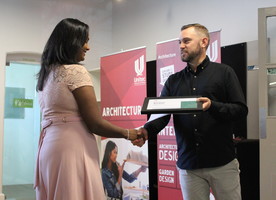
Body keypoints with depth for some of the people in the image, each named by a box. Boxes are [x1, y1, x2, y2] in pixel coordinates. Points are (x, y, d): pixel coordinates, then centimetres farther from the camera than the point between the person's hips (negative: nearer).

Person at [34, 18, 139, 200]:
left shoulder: (47, 73, 14)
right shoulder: (76, 71, -11)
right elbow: (95, 124, -14)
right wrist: (128, 134, 0)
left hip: (50, 146, 9)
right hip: (72, 147, -9)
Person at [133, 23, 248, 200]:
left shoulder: (223, 72, 2)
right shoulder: (174, 81, 12)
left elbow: (241, 110, -4)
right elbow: (161, 114, 4)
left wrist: (213, 106, -21)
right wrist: (147, 130, -17)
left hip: (222, 163, -2)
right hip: (188, 165, 3)